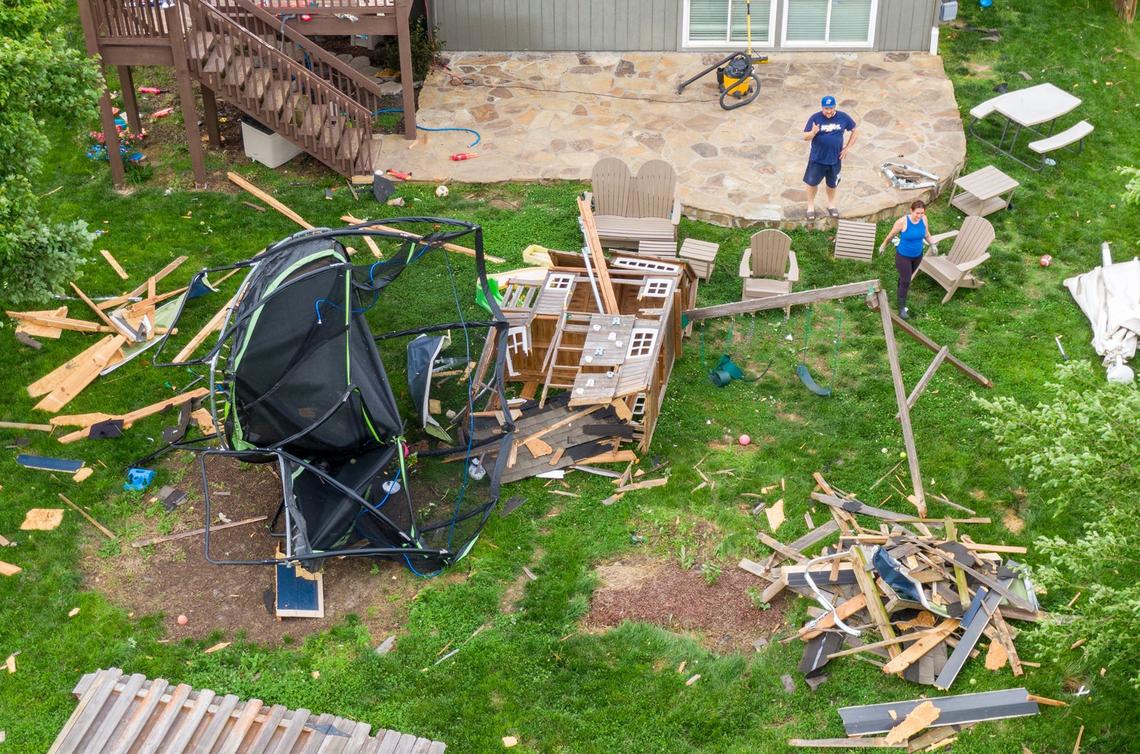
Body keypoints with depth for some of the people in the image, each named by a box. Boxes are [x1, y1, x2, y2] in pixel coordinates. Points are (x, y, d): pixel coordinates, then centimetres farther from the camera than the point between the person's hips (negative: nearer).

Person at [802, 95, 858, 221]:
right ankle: (811, 206, 30)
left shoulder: (843, 117, -8)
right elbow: (805, 137, -13)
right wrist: (813, 133, -36)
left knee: (832, 184, 17)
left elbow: (855, 131, 5)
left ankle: (831, 204, 40)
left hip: (835, 159, 2)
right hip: (817, 158, -2)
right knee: (812, 182, 10)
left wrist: (848, 147, -2)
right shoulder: (815, 118, -14)